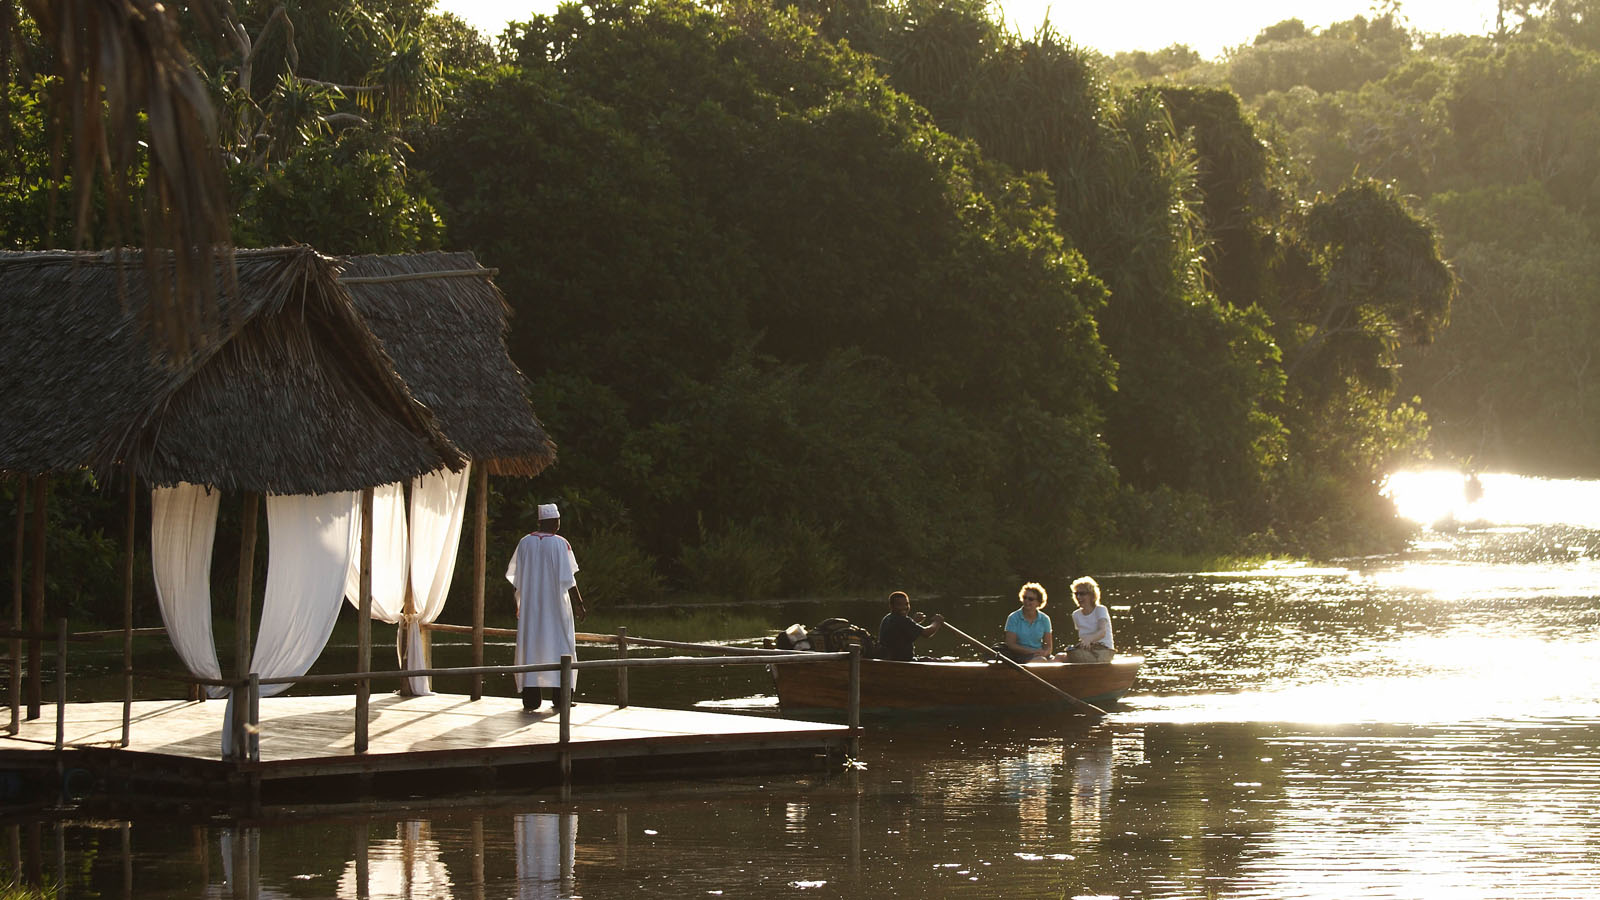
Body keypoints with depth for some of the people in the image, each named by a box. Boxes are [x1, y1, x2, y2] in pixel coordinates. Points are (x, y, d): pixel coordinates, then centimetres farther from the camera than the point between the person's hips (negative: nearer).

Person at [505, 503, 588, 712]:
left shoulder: (525, 543, 2)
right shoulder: (560, 544, -8)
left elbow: (515, 579, 5)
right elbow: (568, 579, -10)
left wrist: (519, 604, 16)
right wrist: (579, 604, -3)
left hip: (530, 606, 3)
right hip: (555, 606, -3)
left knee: (530, 647, 4)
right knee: (558, 646, 7)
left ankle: (530, 699, -1)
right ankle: (559, 696, 5)